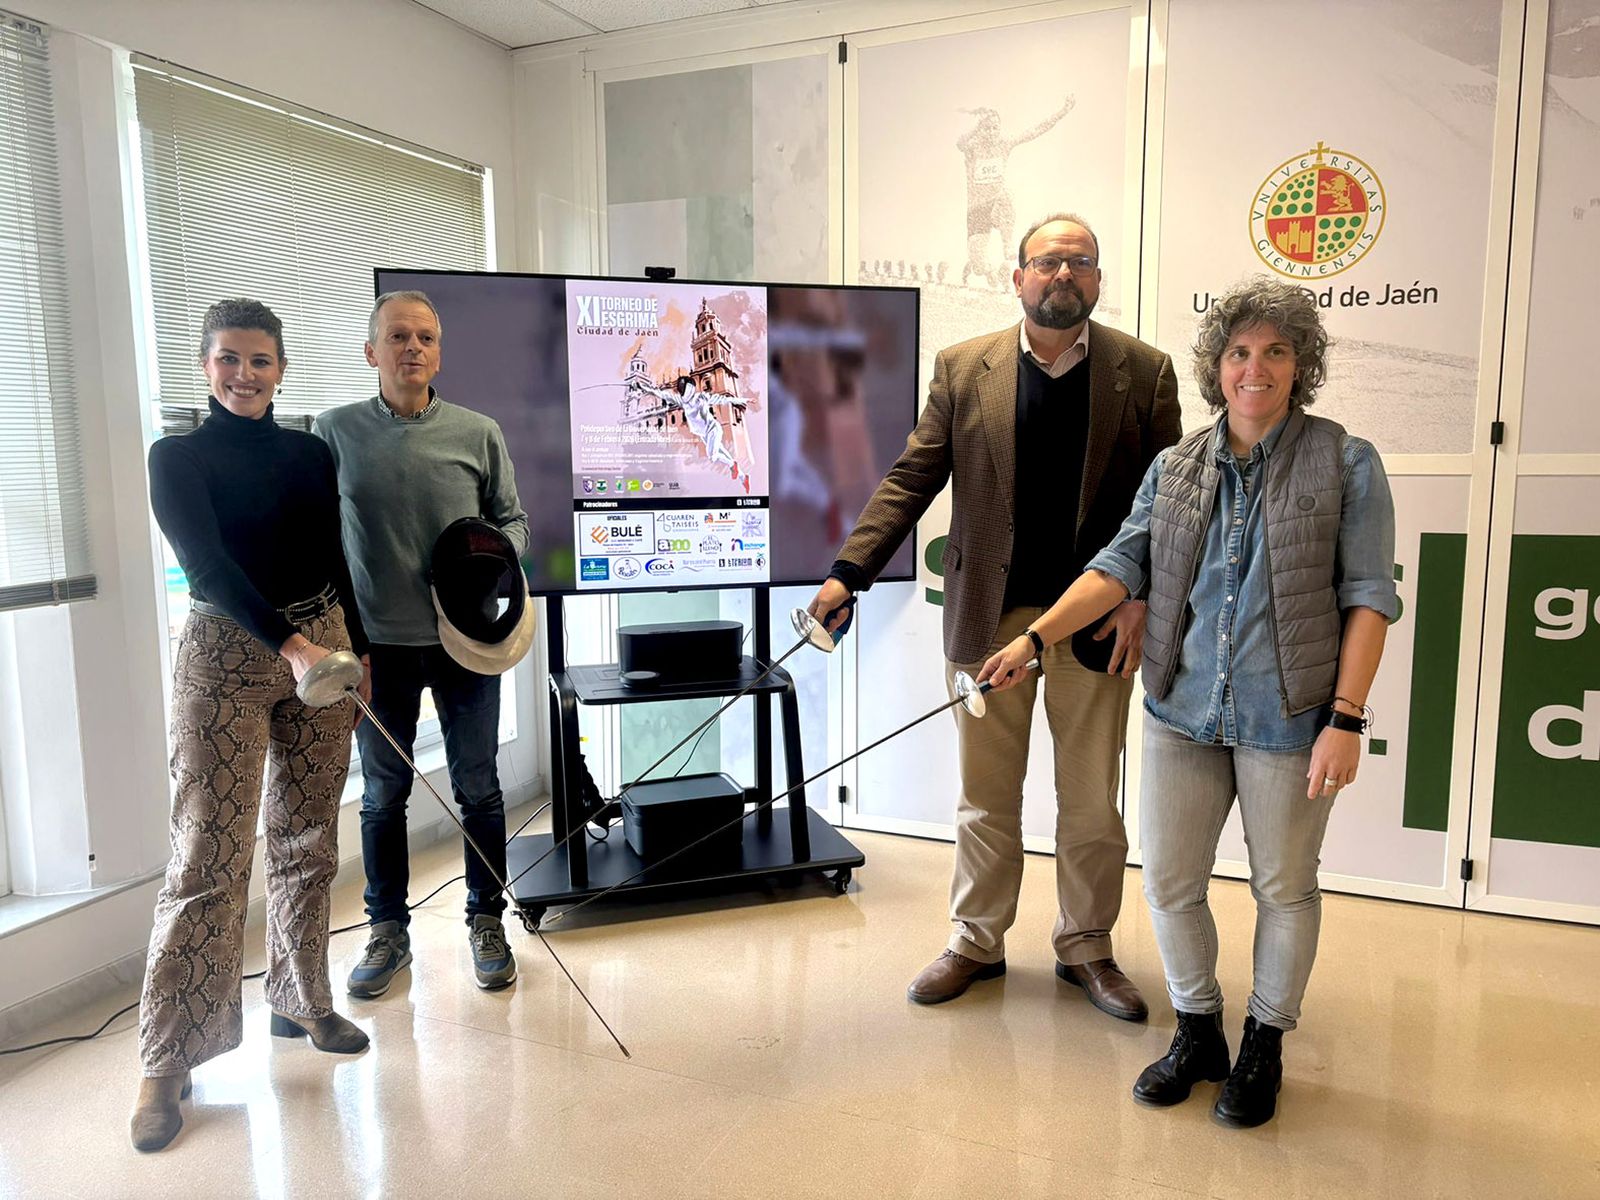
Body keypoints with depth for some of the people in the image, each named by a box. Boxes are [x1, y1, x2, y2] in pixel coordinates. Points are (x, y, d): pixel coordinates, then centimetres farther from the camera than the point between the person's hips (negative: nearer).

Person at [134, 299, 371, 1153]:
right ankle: (168, 1060, 4)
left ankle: (301, 1003, 25)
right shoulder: (178, 457, -2)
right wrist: (287, 643, -27)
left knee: (307, 843, 10)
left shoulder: (311, 454, 10)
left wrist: (358, 649, 15)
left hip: (320, 645, 4)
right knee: (209, 856, -6)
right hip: (225, 652, -4)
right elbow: (207, 565, -15)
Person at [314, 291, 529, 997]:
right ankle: (388, 931, 29)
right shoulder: (334, 432, 2)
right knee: (383, 793, 12)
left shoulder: (478, 433, 1)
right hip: (378, 644, 0)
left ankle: (486, 922, 27)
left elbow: (512, 518, 10)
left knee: (478, 788, 9)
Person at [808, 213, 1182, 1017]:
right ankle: (976, 943, 30)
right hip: (988, 617, 1)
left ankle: (1086, 949, 31)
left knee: (1092, 800, 11)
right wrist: (848, 571, -10)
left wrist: (1143, 596, -12)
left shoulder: (1144, 373, 1)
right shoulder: (963, 369, 3)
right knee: (985, 795, 12)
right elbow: (911, 479, 0)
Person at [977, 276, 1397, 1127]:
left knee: (1284, 889, 12)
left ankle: (1264, 1045, 35)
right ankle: (1198, 1033, 33)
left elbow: (1368, 598, -6)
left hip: (1288, 721, -3)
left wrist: (1346, 719, -13)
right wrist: (1033, 638, -11)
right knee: (1169, 883, 9)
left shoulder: (1345, 465, -4)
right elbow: (1120, 567, 1)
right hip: (1183, 714, 3)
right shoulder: (1175, 468, 6)